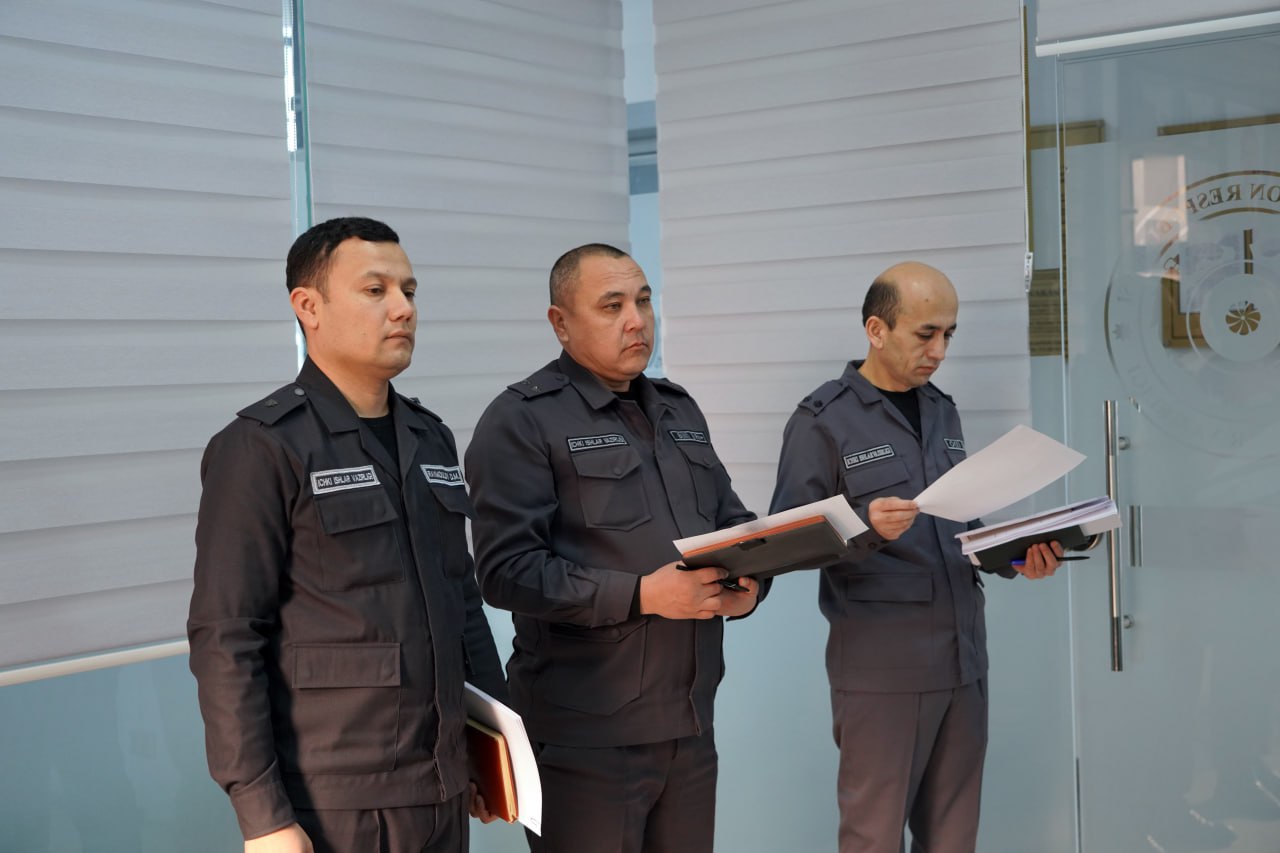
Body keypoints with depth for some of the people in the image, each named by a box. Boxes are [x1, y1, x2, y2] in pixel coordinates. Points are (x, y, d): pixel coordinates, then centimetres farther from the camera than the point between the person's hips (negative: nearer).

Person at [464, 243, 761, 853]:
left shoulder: (680, 411, 16)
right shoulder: (522, 421, -7)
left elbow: (733, 521, 20)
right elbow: (506, 568, -16)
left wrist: (749, 579, -3)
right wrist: (640, 594, -22)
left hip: (691, 722, 6)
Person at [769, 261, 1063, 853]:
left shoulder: (942, 412, 14)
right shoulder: (823, 421, -6)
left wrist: (1017, 555, 4)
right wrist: (867, 528, -26)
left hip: (963, 656, 6)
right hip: (880, 663, -6)